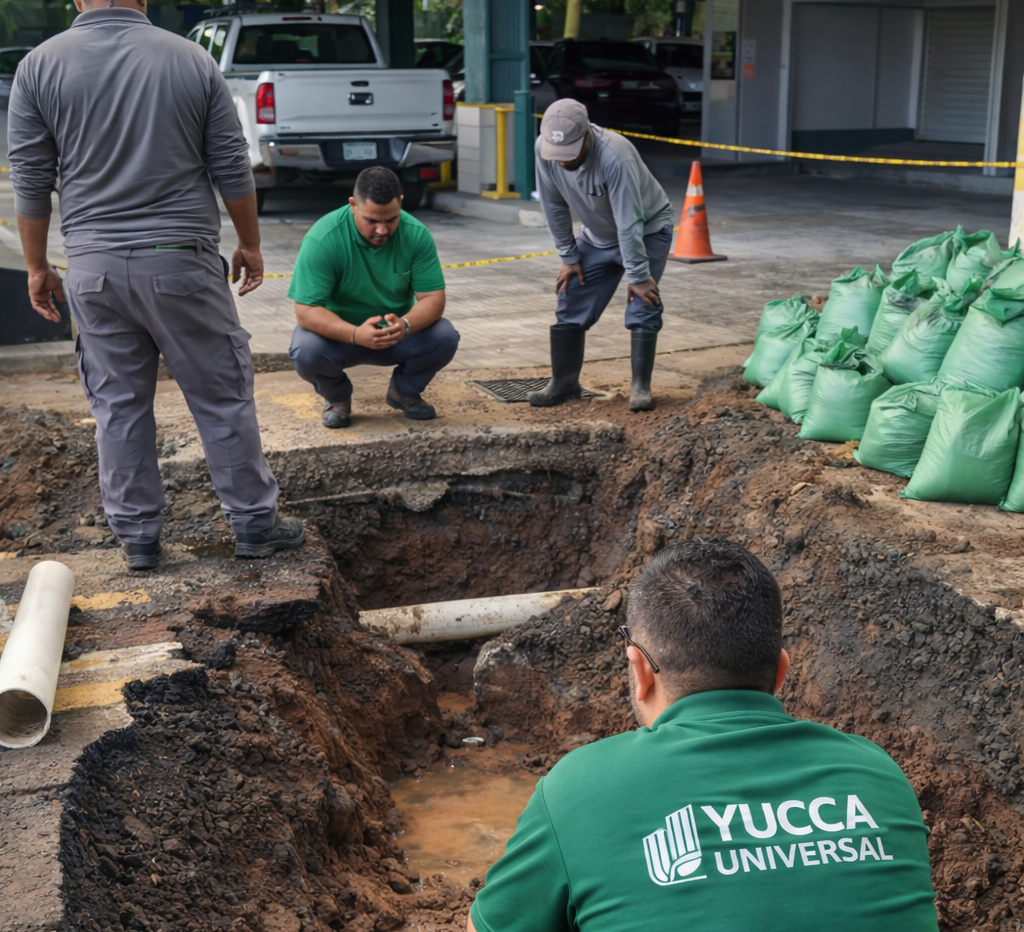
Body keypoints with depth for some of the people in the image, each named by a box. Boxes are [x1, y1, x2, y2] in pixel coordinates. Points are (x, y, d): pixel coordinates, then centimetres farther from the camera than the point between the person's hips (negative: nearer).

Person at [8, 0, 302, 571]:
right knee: (223, 396, 8)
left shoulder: (40, 66, 0)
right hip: (182, 261, -1)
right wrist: (250, 245, 13)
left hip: (93, 267, 2)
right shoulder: (192, 59, -2)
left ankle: (137, 535, 19)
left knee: (118, 405, 11)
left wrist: (37, 266, 12)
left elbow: (31, 180, 2)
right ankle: (255, 523, 16)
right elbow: (232, 169, 2)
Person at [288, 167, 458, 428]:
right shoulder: (322, 239, -25)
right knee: (306, 351, -33)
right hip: (338, 333, -2)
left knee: (445, 337, -24)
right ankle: (336, 396, 2)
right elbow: (306, 310, -27)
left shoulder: (417, 234, -16)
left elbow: (433, 298, -16)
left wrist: (404, 325, -39)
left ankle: (404, 390, 7)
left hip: (398, 332, 2)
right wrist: (356, 334, -44)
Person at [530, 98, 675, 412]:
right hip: (597, 235, 5)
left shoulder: (614, 156, -39)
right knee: (571, 303, 3)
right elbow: (554, 206, -9)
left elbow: (629, 223, -34)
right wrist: (569, 257, -5)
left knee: (643, 305, -14)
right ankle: (563, 383, 13)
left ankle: (640, 387, -3)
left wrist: (638, 276, -29)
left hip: (647, 230, -5)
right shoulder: (544, 150, -23)